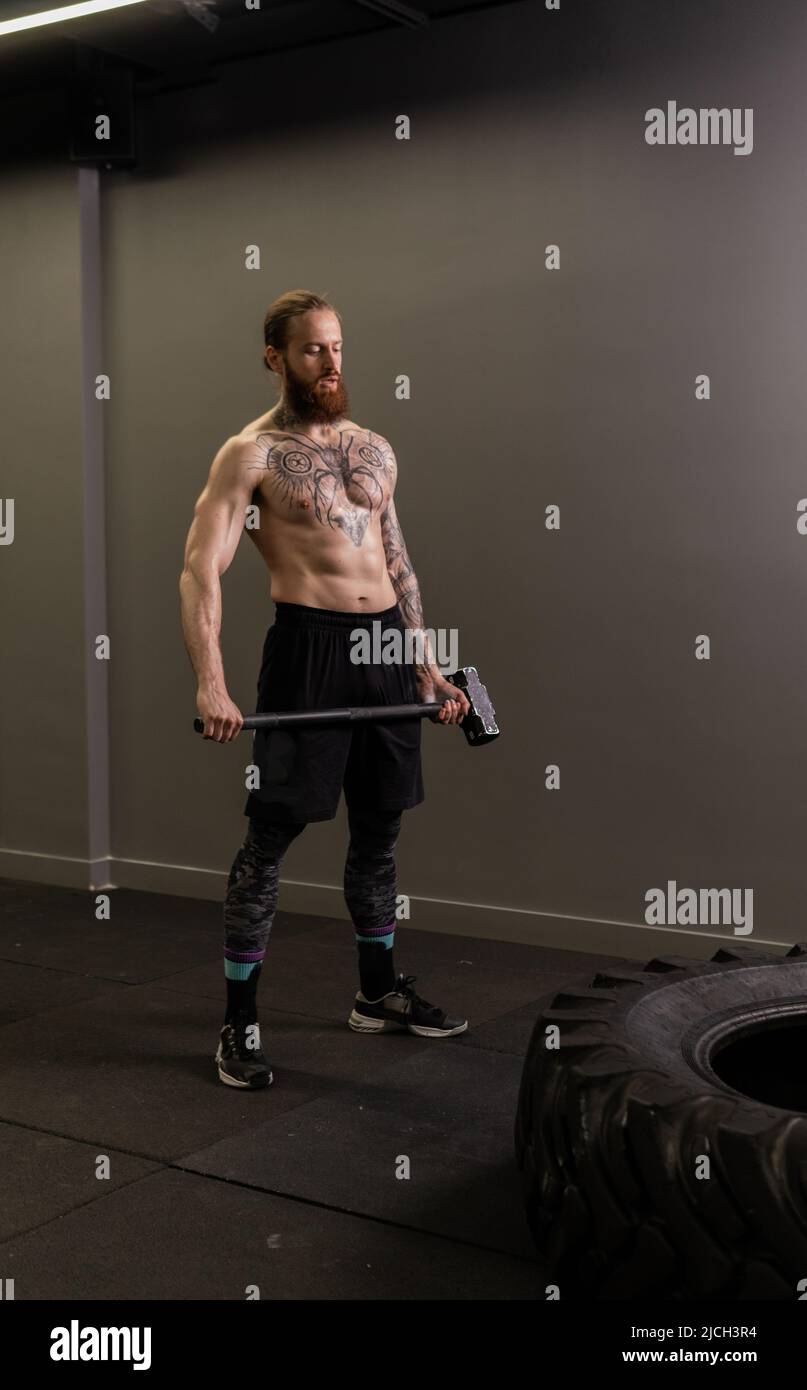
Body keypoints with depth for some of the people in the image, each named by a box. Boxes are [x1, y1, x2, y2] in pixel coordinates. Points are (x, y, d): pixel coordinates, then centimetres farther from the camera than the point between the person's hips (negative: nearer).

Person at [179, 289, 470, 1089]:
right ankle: (239, 1023, 9)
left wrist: (427, 666, 16)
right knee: (269, 837, -2)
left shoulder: (374, 449, 15)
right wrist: (210, 682, -26)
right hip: (310, 646, -6)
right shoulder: (251, 455, -4)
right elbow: (202, 570, -14)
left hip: (387, 646, 6)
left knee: (379, 831, 15)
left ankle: (379, 993, 30)